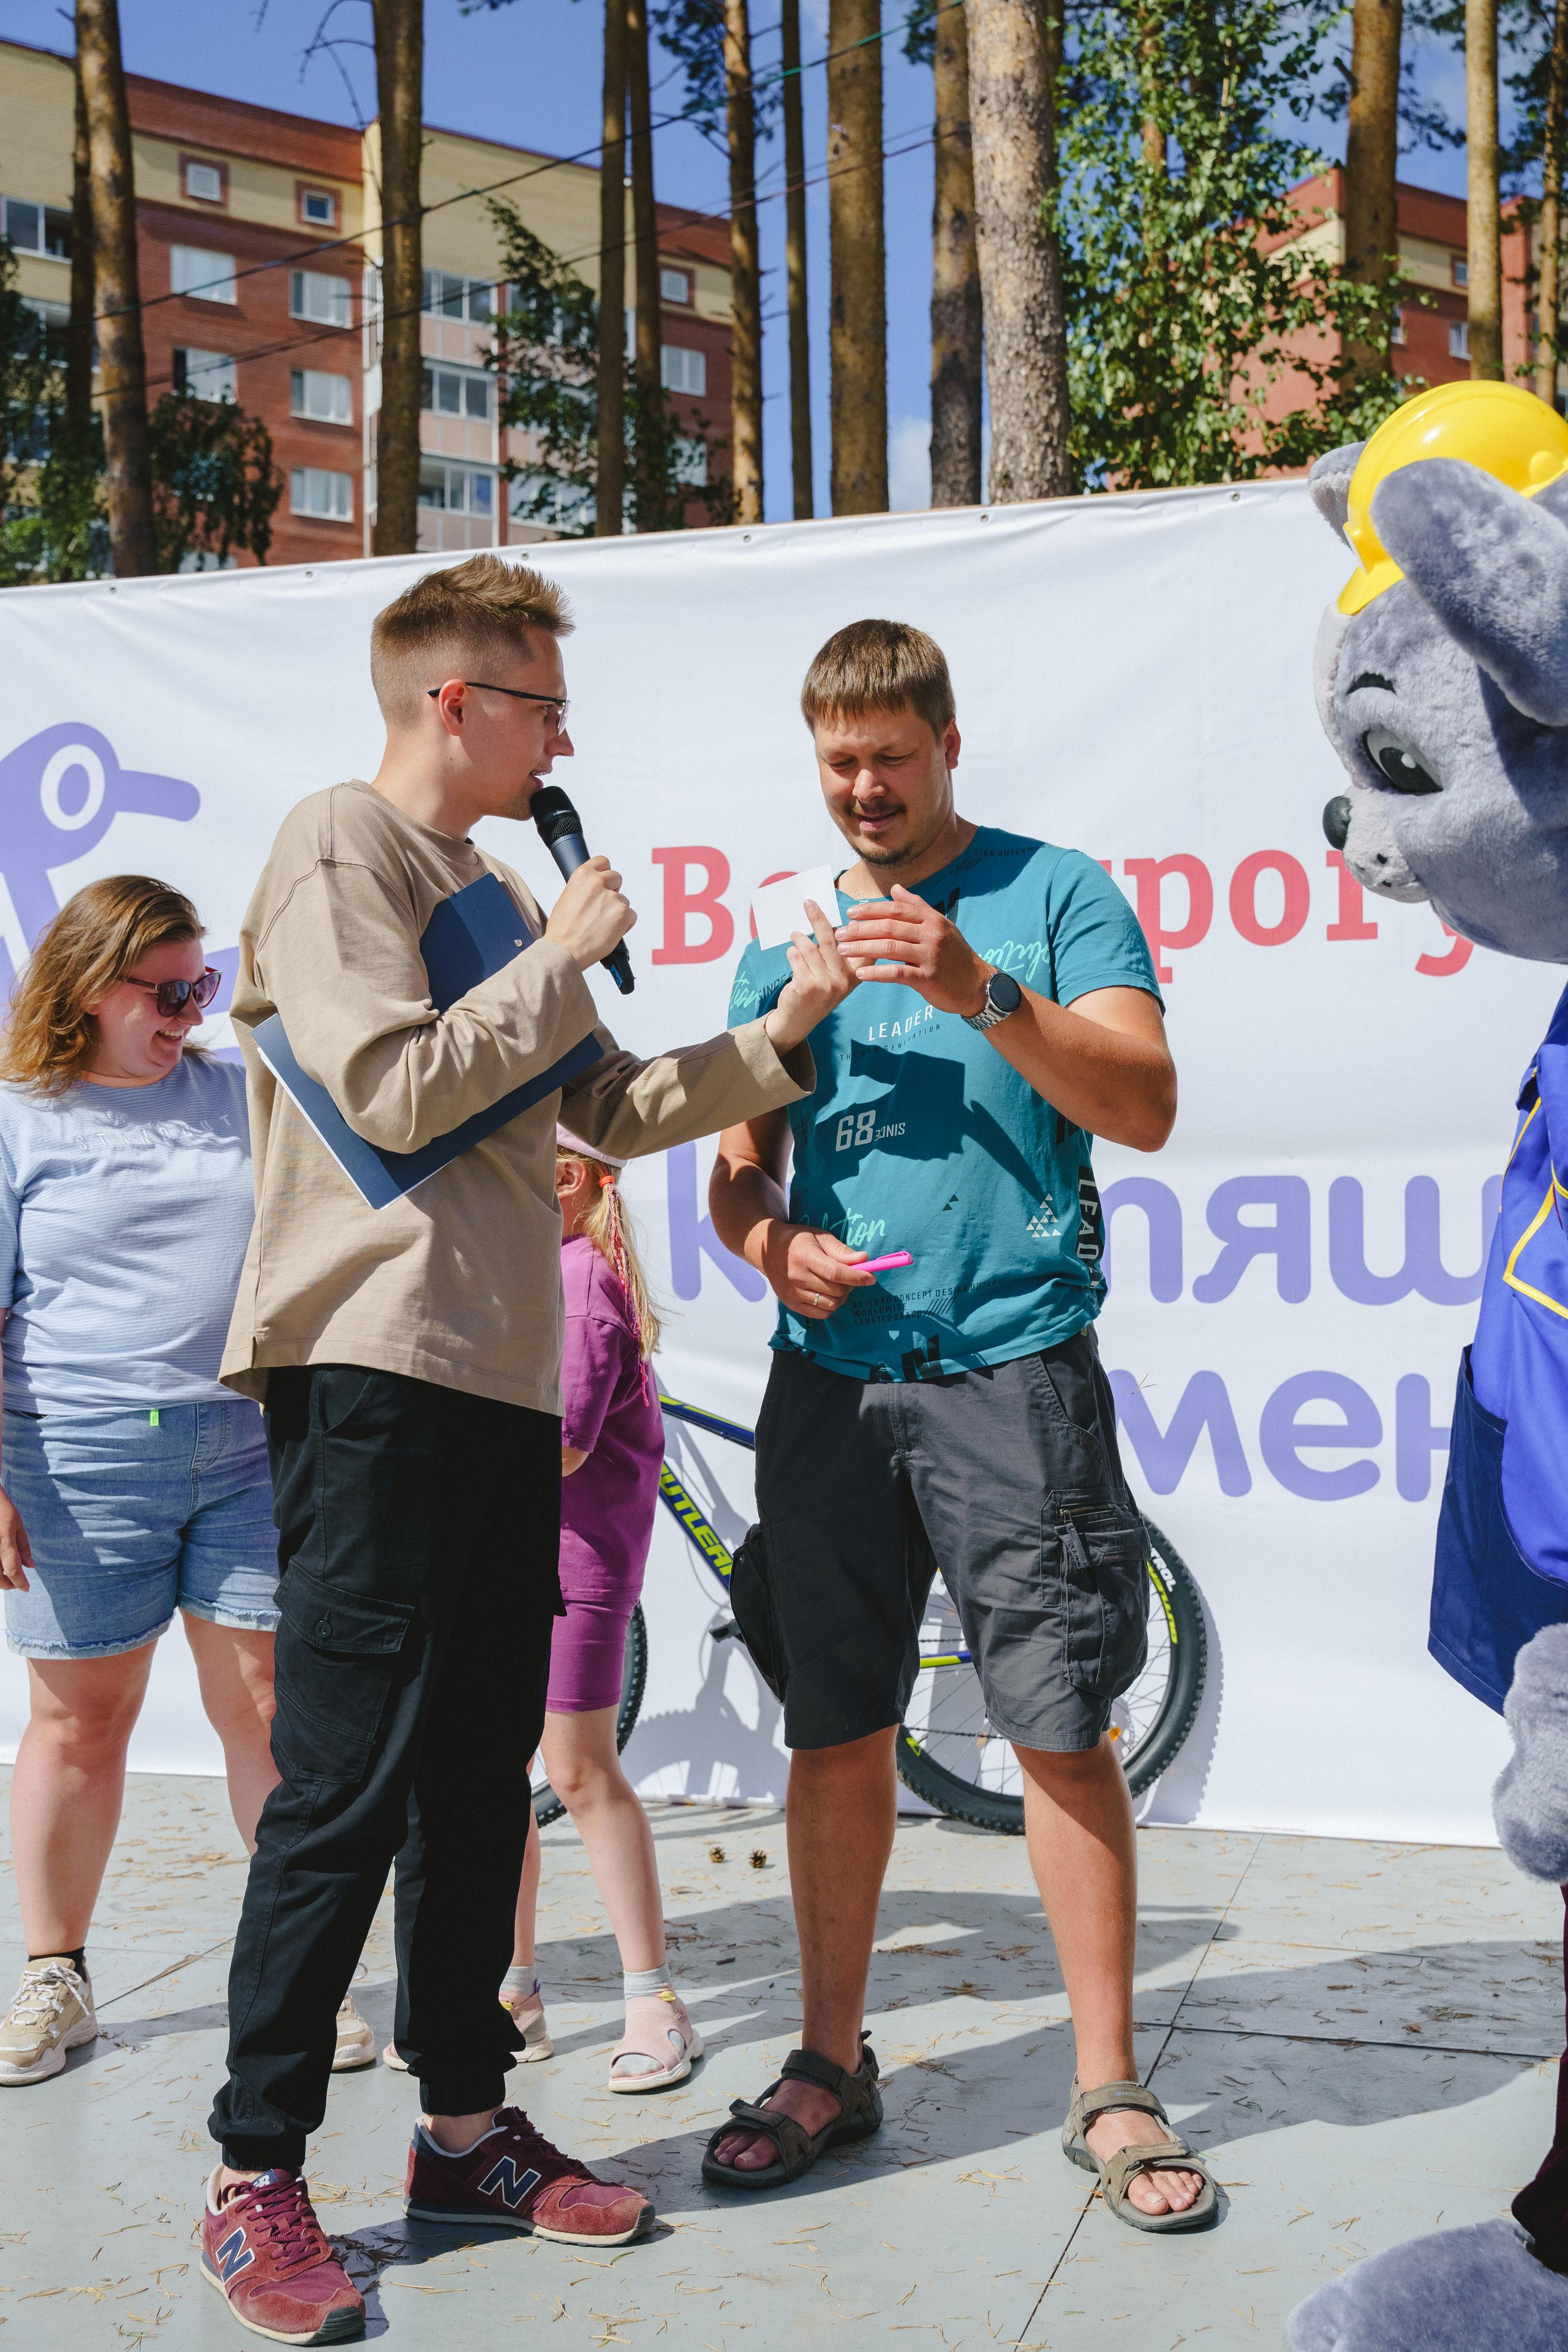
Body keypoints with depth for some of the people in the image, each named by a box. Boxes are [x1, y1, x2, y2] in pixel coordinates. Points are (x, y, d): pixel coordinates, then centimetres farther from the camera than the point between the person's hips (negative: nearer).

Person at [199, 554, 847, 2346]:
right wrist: (561, 958, -7)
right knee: (345, 1788, -6)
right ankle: (256, 2179, 7)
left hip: (498, 1386, 9)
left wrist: (781, 1035, 12)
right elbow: (395, 1093, -16)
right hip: (374, 1376, -8)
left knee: (479, 1778, 12)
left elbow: (612, 1110, 21)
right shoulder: (338, 854, -4)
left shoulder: (487, 891, 21)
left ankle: (463, 2128, 24)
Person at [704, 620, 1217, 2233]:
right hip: (829, 1378, 4)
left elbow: (1145, 1106, -10)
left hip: (1010, 1370, -4)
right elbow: (736, 1168, 17)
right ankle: (832, 2065, 24)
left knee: (1059, 1727, -2)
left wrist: (978, 989, -22)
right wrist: (769, 1243, -5)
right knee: (835, 1732, 9)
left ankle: (1108, 2090, 13)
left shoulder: (1054, 894, 3)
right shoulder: (788, 940, 15)